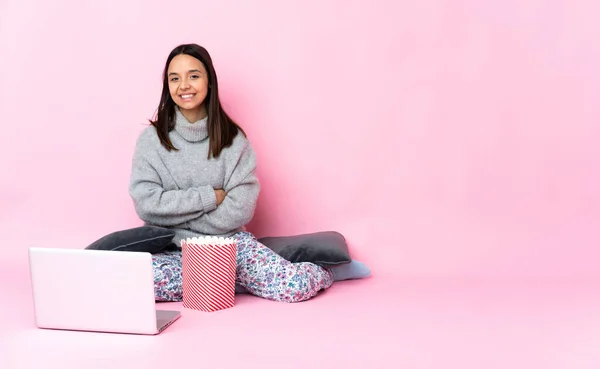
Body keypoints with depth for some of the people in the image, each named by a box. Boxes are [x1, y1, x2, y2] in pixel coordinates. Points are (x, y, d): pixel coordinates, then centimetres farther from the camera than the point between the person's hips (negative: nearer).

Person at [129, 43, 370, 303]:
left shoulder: (232, 138, -1)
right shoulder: (152, 139, -1)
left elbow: (241, 208, -9)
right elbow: (146, 203, -11)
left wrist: (178, 216, -11)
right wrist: (209, 197, -13)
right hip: (173, 250, 0)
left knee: (294, 286, -22)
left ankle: (328, 270, 15)